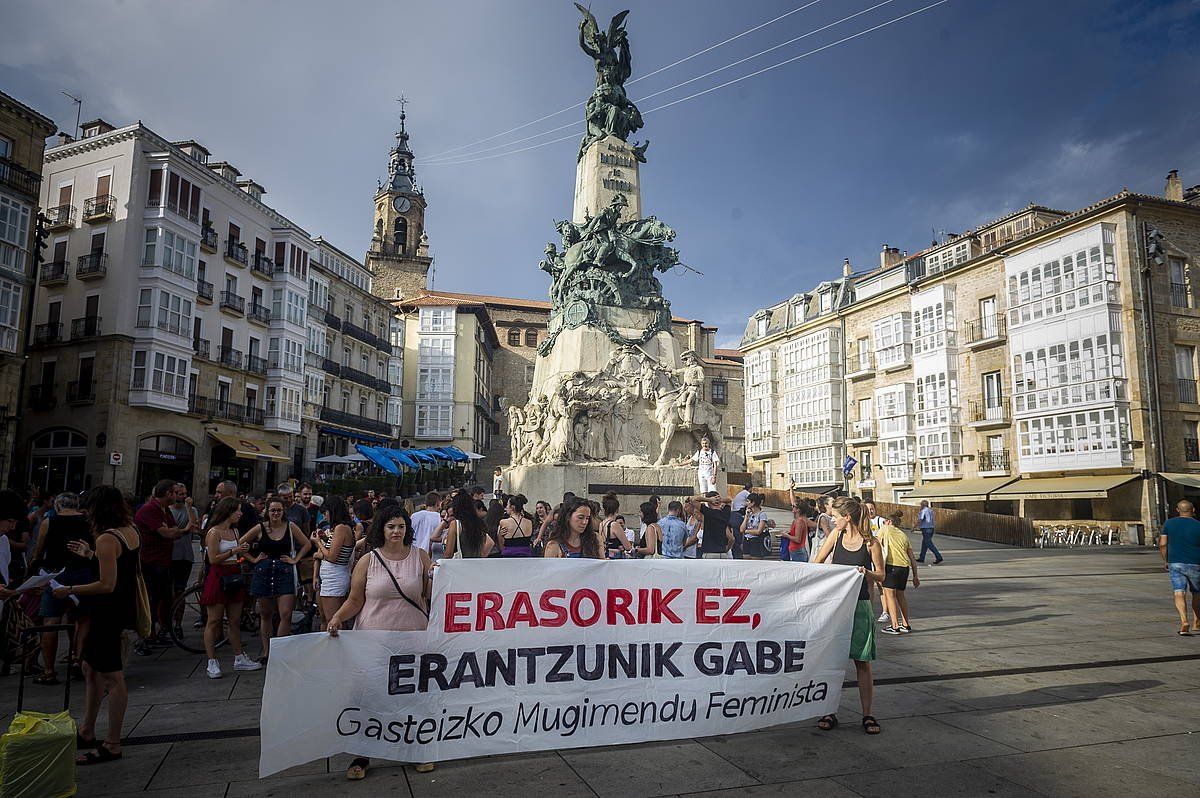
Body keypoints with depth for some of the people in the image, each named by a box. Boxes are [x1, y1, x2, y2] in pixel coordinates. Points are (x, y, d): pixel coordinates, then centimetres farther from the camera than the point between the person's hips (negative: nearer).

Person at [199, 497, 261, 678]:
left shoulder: (234, 531, 15)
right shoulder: (214, 532, -9)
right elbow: (213, 559, -15)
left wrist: (243, 551, 6)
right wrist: (234, 551, -18)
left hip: (234, 577, 8)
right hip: (218, 577, -8)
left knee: (235, 620, 11)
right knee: (214, 621, 0)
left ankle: (239, 658, 18)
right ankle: (212, 663, 6)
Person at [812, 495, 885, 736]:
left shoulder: (871, 543, -8)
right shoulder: (836, 535, 2)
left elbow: (880, 575, 1)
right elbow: (817, 563, 14)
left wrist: (867, 573, -17)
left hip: (859, 607, -3)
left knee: (862, 663, 5)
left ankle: (867, 715, 18)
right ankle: (830, 712, 16)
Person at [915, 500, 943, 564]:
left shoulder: (923, 511, -13)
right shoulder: (930, 511, 13)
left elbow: (919, 521, -18)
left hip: (925, 529, -9)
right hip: (931, 528, 9)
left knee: (929, 545, -8)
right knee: (924, 543, 15)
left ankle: (939, 557, -15)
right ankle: (921, 558, 21)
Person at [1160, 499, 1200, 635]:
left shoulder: (1169, 523, 1)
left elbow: (1162, 544, 1)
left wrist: (1165, 561, 13)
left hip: (1175, 564, 0)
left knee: (1179, 593, -4)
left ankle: (1184, 621, -22)